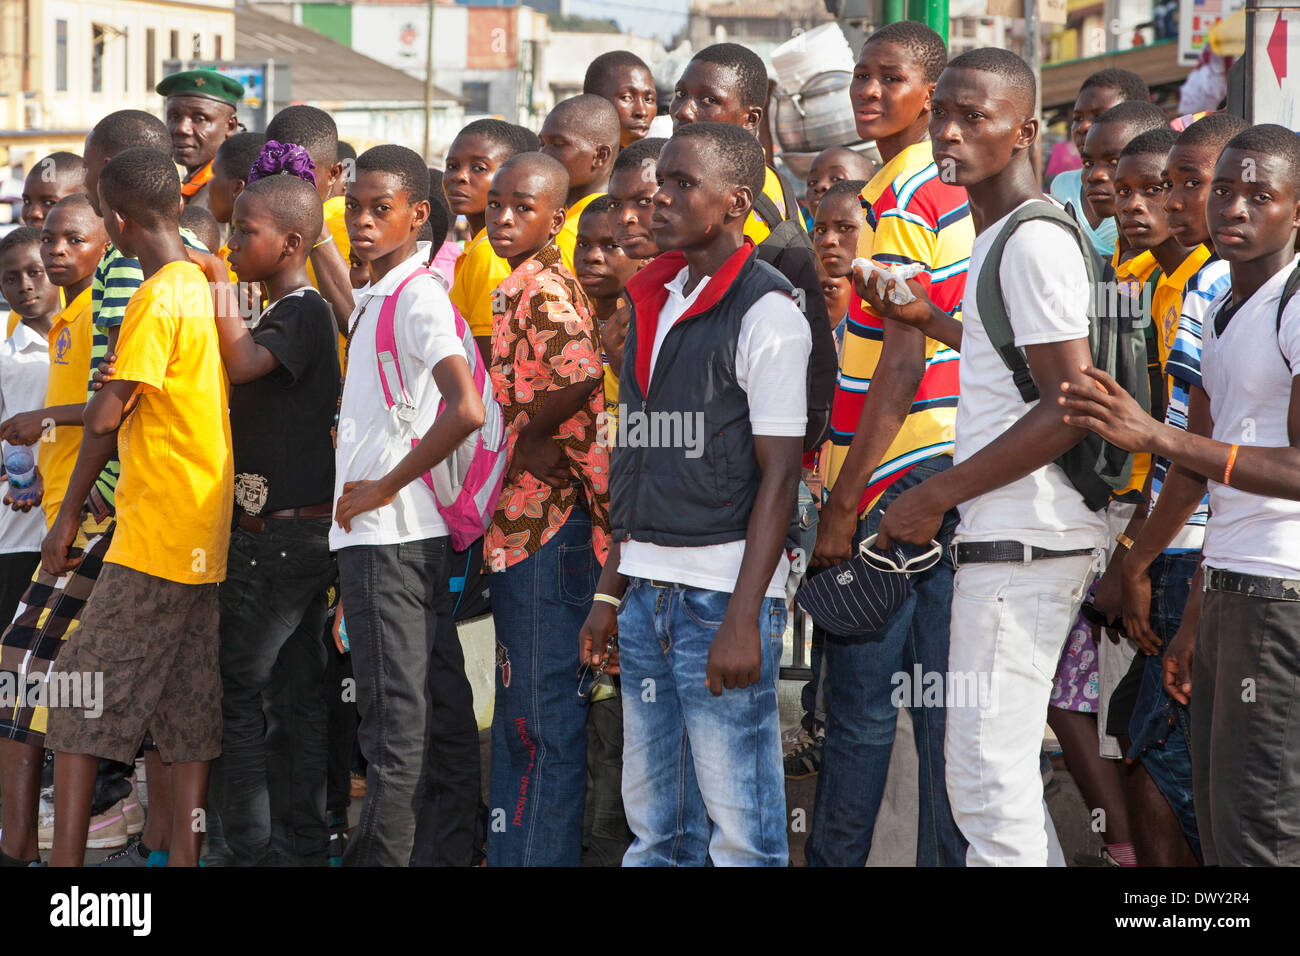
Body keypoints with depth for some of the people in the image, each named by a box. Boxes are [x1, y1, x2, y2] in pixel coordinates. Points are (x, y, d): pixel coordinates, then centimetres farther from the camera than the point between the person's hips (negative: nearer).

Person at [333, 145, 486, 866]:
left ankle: (383, 853, -4)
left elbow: (467, 409, -26)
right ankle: (454, 846, 14)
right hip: (374, 530, 10)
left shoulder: (418, 294, -13)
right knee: (438, 705, 10)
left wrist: (385, 488, -18)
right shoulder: (374, 298, 16)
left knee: (395, 712, -6)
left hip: (390, 533, -10)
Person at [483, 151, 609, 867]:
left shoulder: (543, 288, -14)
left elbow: (579, 376, -27)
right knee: (519, 707, 16)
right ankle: (509, 848, 24)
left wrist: (532, 432, -16)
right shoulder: (522, 287, 17)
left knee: (543, 706, -6)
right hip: (520, 522, 11)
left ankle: (541, 854, -2)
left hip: (548, 524, -11)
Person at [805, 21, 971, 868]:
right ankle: (947, 855, 12)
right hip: (952, 474, 9)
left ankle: (836, 857, 4)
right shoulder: (956, 192, 14)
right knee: (942, 698, 9)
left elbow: (902, 366, -18)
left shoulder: (897, 201, -13)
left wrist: (844, 503, -18)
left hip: (895, 480, -9)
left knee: (861, 704, -2)